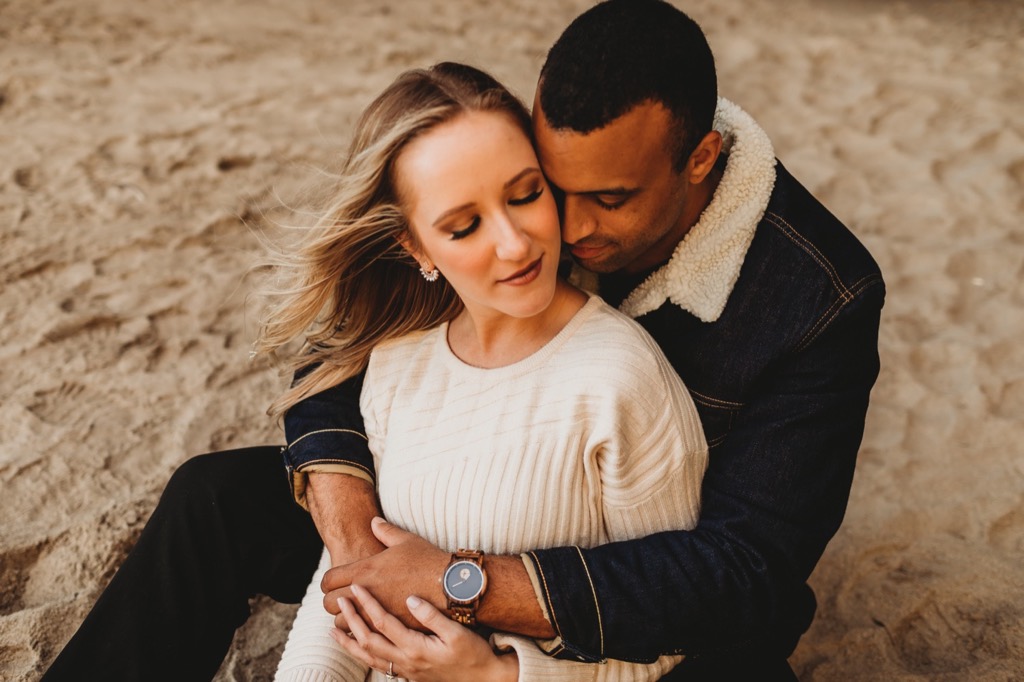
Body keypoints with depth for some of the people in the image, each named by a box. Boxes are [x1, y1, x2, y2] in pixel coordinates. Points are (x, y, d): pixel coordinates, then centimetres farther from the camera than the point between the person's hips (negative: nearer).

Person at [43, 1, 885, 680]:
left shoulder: (822, 298, -25)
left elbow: (748, 570, -30)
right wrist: (349, 529, -25)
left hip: (667, 609, -2)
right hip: (505, 521, 3)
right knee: (218, 497, -6)